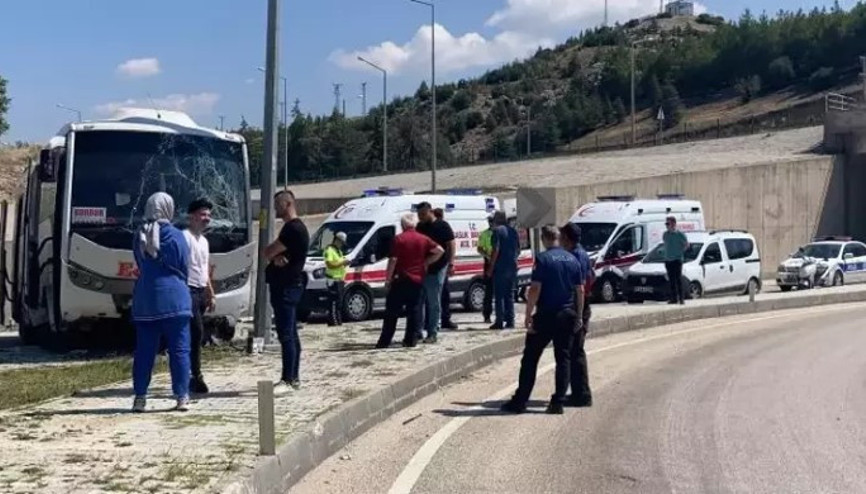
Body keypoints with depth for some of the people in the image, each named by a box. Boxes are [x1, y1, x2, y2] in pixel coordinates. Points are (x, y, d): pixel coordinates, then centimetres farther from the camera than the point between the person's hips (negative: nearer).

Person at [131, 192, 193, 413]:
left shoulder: (139, 237, 7)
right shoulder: (175, 236, -6)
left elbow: (140, 266, 14)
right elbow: (184, 270, 1)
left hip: (144, 300, 4)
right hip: (173, 299, -4)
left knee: (144, 350, 8)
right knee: (179, 349, 1)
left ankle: (140, 397, 8)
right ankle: (182, 397, 0)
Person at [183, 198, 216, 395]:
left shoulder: (204, 241, 19)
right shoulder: (185, 237, -10)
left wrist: (211, 295, 22)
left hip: (201, 292, 9)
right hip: (189, 291, -9)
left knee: (193, 335, 10)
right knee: (197, 333, -13)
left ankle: (190, 376, 15)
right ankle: (196, 376, -10)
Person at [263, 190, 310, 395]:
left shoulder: (293, 228, -15)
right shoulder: (293, 228, 19)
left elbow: (268, 252, -18)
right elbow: (270, 253, 13)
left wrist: (273, 254, 2)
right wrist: (276, 257, -7)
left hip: (286, 287, -11)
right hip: (287, 286, 11)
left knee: (286, 334, -12)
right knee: (290, 334, 13)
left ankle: (287, 380, -12)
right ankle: (294, 377, 19)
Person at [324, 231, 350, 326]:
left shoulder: (338, 250, 21)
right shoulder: (329, 250, -10)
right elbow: (329, 264, -20)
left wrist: (344, 262, 11)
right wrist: (342, 262, -19)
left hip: (340, 279, 10)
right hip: (333, 279, -10)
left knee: (339, 302, 10)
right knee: (334, 301, -13)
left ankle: (338, 321, 14)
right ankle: (333, 321, -13)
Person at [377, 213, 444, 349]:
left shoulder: (399, 239, -6)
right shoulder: (423, 239, 5)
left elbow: (393, 260, -10)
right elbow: (440, 251, 3)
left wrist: (388, 279, -5)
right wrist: (427, 262, 10)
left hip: (400, 280, -3)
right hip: (417, 280, 3)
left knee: (392, 312, 1)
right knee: (414, 310, 10)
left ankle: (384, 341, 1)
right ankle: (411, 340, 7)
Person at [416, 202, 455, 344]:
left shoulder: (442, 226, -3)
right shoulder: (419, 227, 13)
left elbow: (452, 245, -5)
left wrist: (451, 263, -14)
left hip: (437, 269, -6)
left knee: (434, 303, -1)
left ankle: (433, 333, 3)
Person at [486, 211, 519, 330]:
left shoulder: (497, 231, -8)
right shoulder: (513, 231, 13)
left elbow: (496, 250, -16)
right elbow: (518, 250, 16)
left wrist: (491, 268, -12)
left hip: (500, 267, -6)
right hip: (512, 267, 6)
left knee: (499, 296, -2)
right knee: (510, 295, 11)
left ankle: (500, 322, -4)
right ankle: (510, 322, 8)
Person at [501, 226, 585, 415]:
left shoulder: (543, 259, -10)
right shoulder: (572, 260, 8)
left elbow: (535, 289, -15)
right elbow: (580, 290, 9)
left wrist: (528, 315, -11)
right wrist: (578, 316, 16)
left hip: (546, 316, -5)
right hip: (567, 315, 5)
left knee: (530, 358, 3)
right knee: (563, 359, 9)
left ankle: (520, 401, 4)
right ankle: (558, 403, 6)